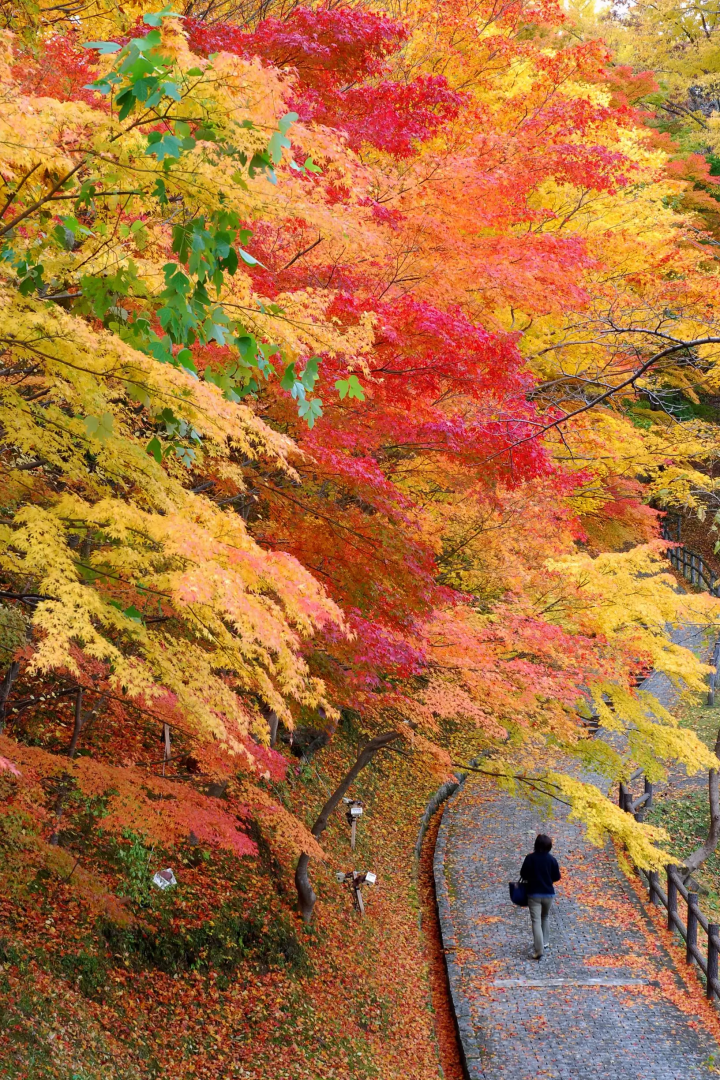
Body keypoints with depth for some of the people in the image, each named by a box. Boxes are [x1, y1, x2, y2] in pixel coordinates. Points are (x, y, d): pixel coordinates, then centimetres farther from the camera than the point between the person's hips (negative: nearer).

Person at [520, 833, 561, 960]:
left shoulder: (530, 858, -11)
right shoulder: (552, 859, -7)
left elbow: (523, 875, -7)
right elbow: (557, 877, 1)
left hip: (534, 894, -2)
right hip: (548, 893, 2)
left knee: (536, 921, -5)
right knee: (544, 918, 24)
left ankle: (539, 950, -14)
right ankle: (544, 942, 34)